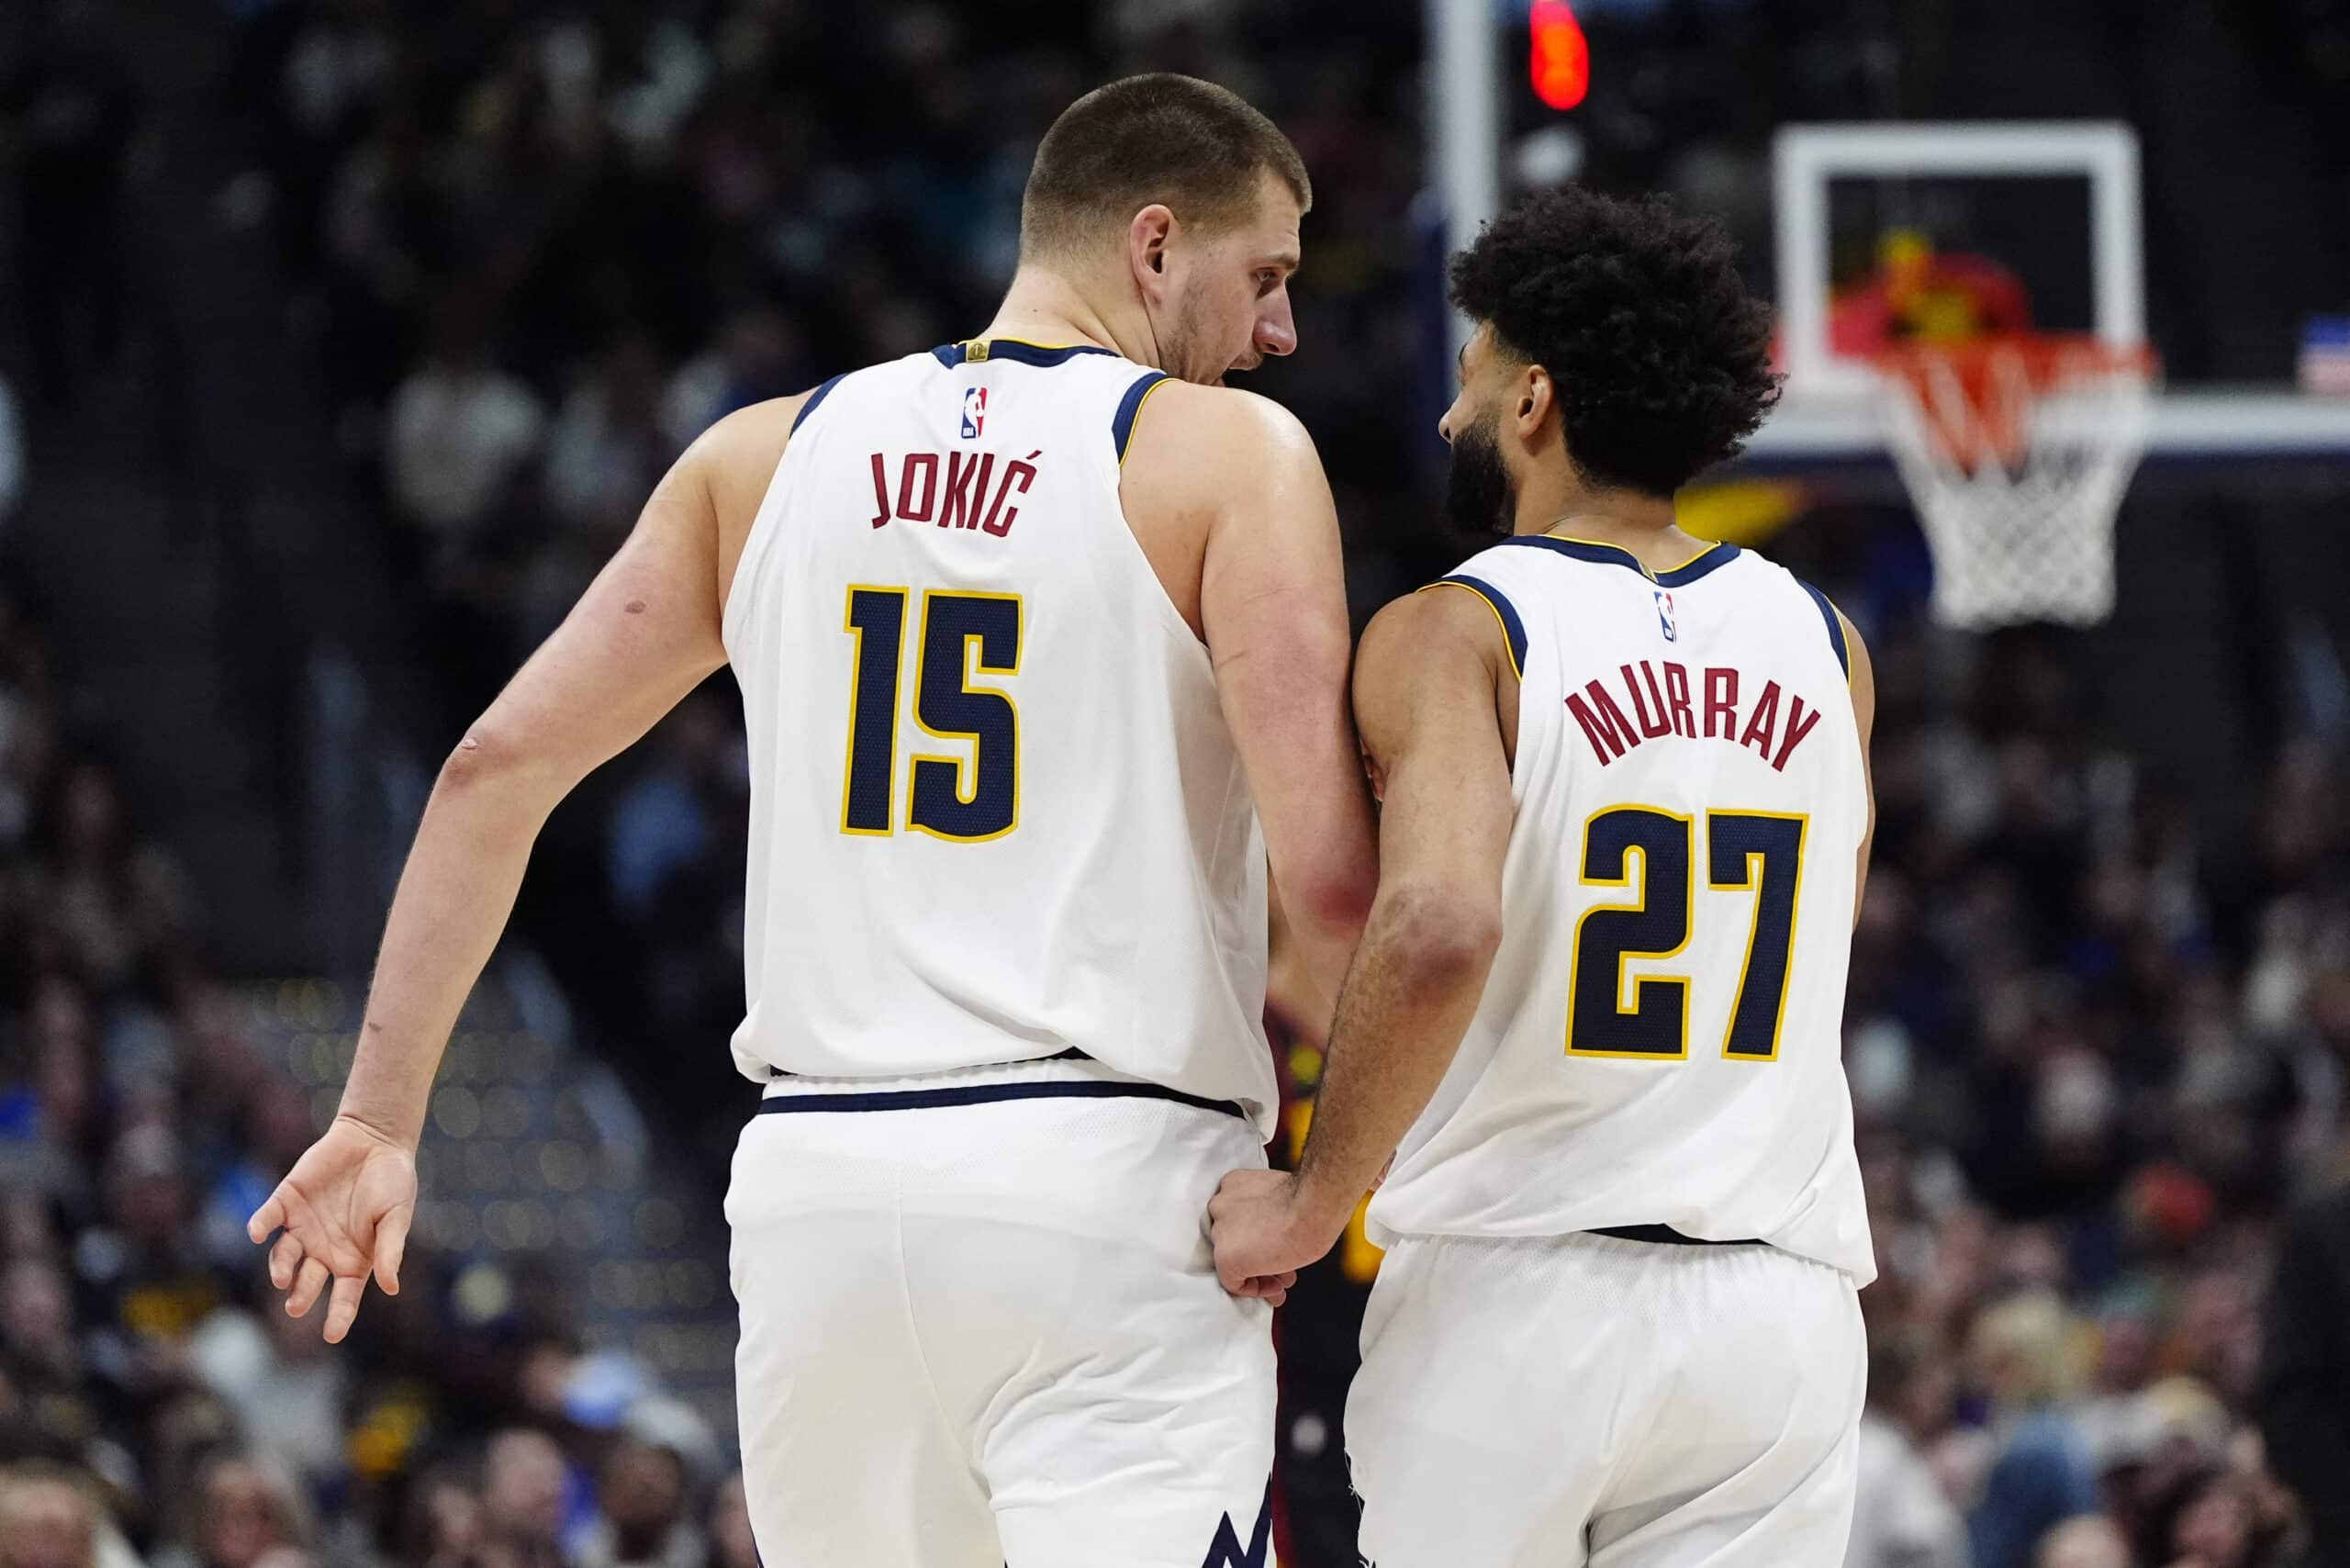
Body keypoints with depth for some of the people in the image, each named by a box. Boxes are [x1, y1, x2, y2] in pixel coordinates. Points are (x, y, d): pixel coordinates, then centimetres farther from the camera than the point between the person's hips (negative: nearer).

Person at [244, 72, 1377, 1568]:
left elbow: (496, 770, 12)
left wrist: (382, 1117, 19)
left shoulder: (765, 456, 13)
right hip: (1109, 1180, -5)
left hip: (820, 1175, 5)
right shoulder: (1233, 454, -2)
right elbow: (1329, 879, -11)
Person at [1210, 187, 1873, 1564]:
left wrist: (1311, 1207, -14)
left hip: (1512, 1291, -4)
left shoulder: (1453, 636, -6)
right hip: (1783, 1298, 4)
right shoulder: (1827, 649, 10)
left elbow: (1439, 934, -24)